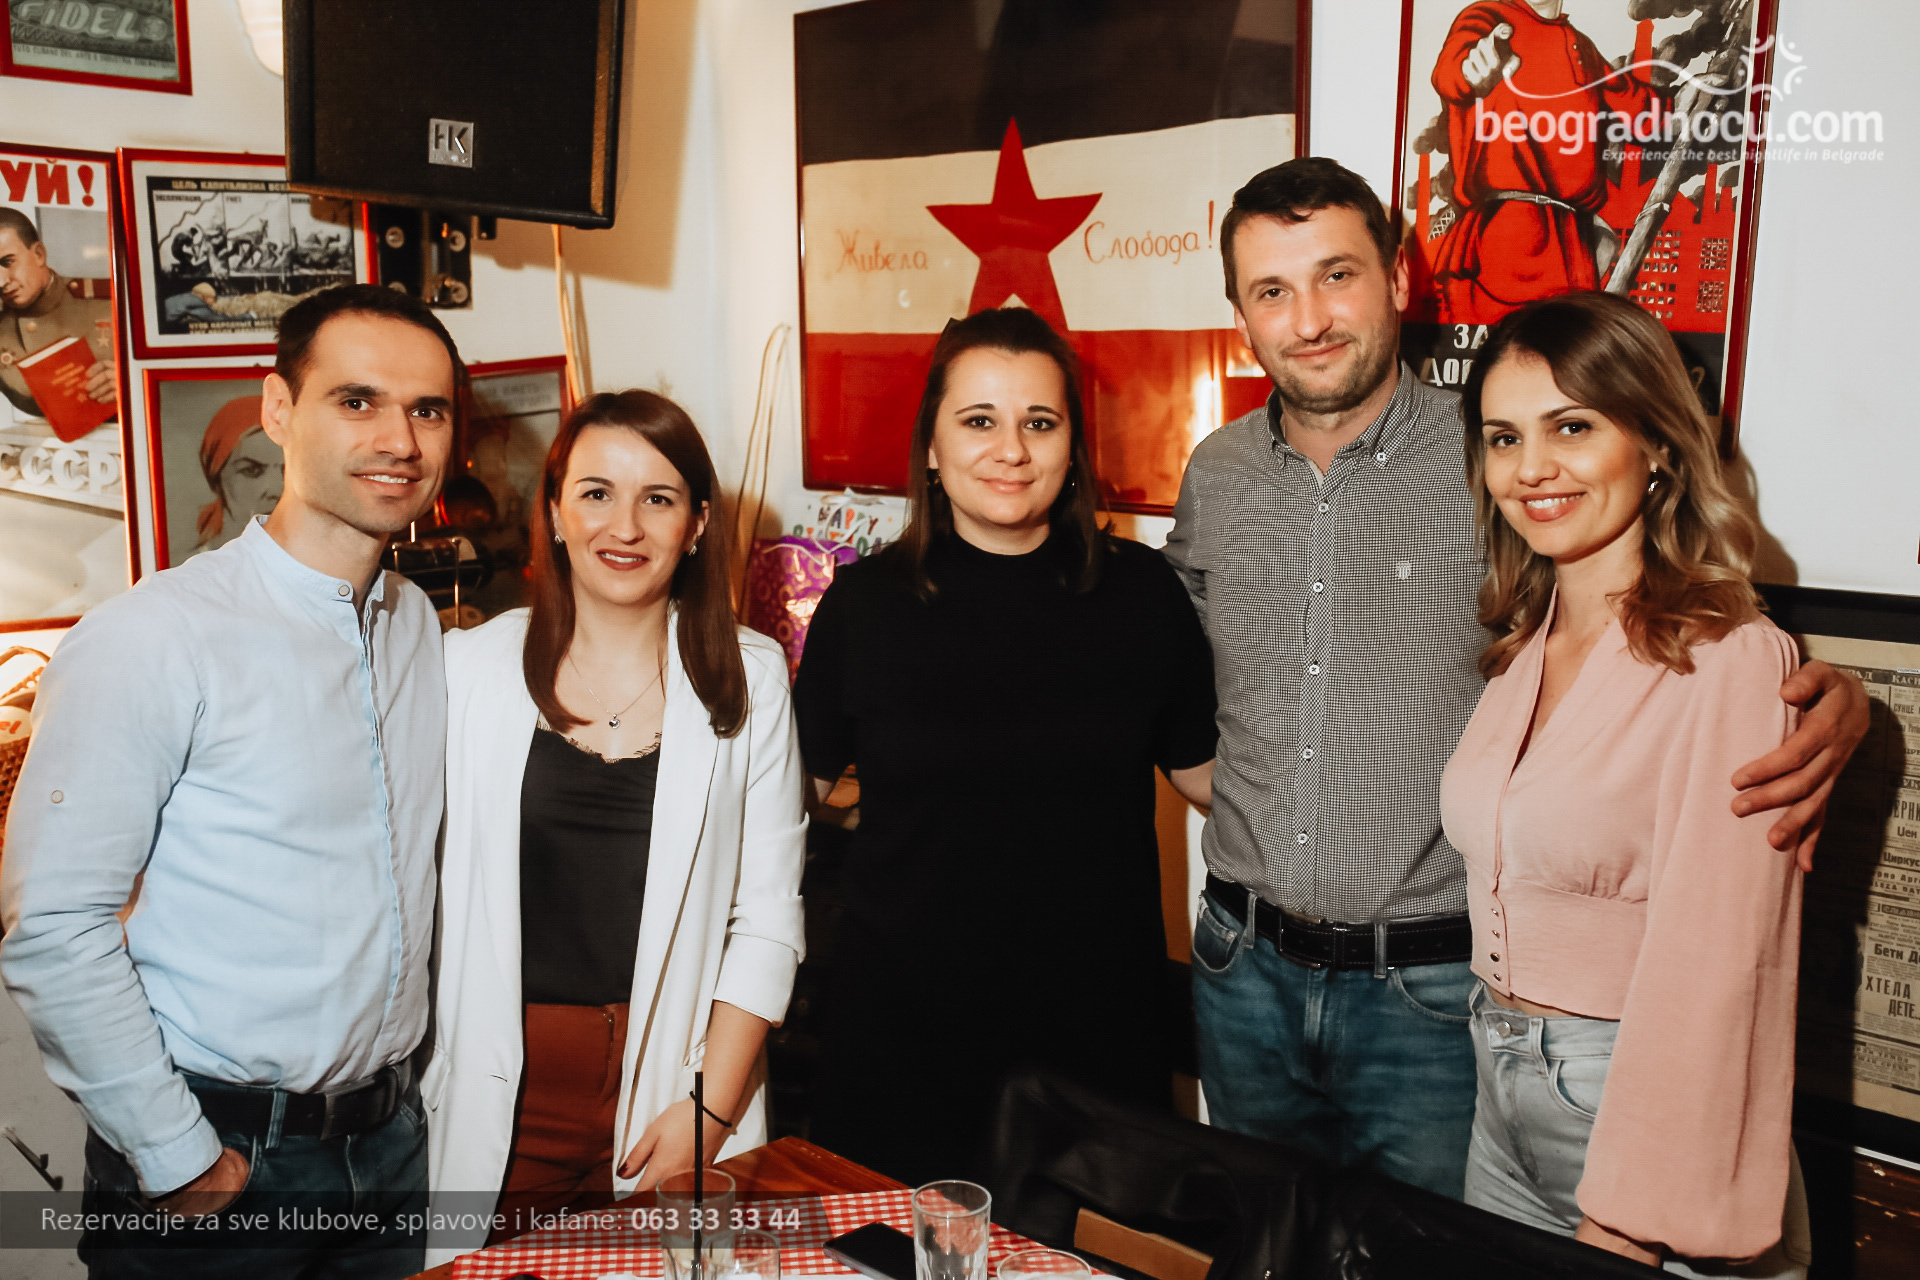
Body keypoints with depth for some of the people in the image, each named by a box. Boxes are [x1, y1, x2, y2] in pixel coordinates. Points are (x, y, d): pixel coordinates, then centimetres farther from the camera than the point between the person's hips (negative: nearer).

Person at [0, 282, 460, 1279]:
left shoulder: (422, 626, 4)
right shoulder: (153, 640, -17)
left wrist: (397, 1088, 10)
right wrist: (177, 1159, -13)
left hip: (389, 1137, 6)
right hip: (218, 1169, -6)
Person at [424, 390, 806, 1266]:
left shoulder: (748, 679, 0)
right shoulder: (467, 668, 1)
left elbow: (767, 916, -1)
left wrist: (711, 1107, -7)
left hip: (670, 1082, 0)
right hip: (502, 1088, 0)